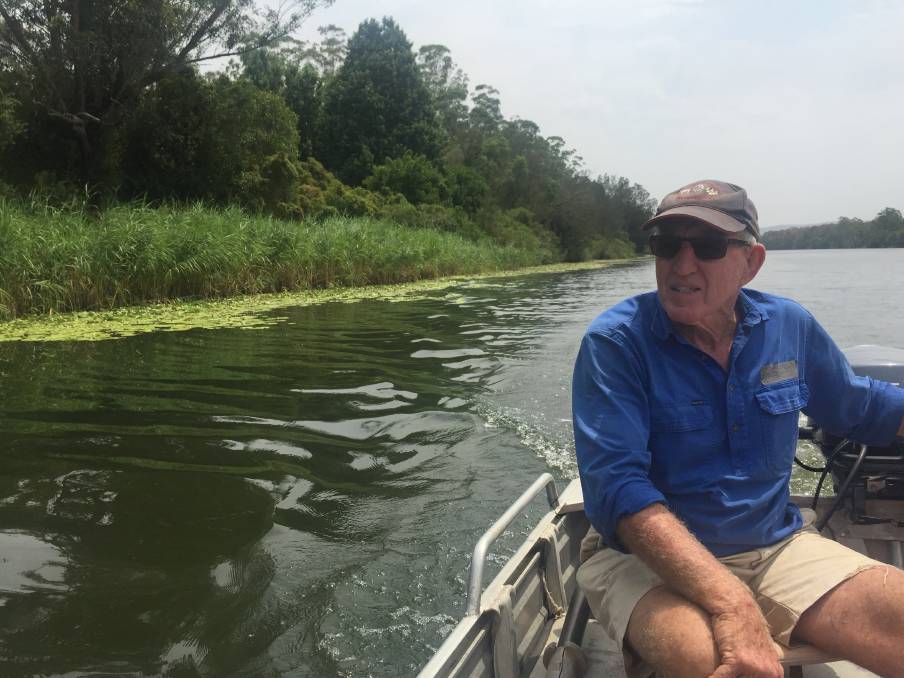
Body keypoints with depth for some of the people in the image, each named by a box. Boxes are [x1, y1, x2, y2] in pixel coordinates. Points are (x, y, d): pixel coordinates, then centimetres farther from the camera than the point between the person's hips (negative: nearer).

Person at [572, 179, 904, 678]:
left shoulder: (789, 326, 3)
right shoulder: (615, 342, -14)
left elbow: (861, 408, 21)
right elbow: (617, 487, -24)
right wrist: (731, 603, -34)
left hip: (775, 546, 6)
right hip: (649, 557, -5)